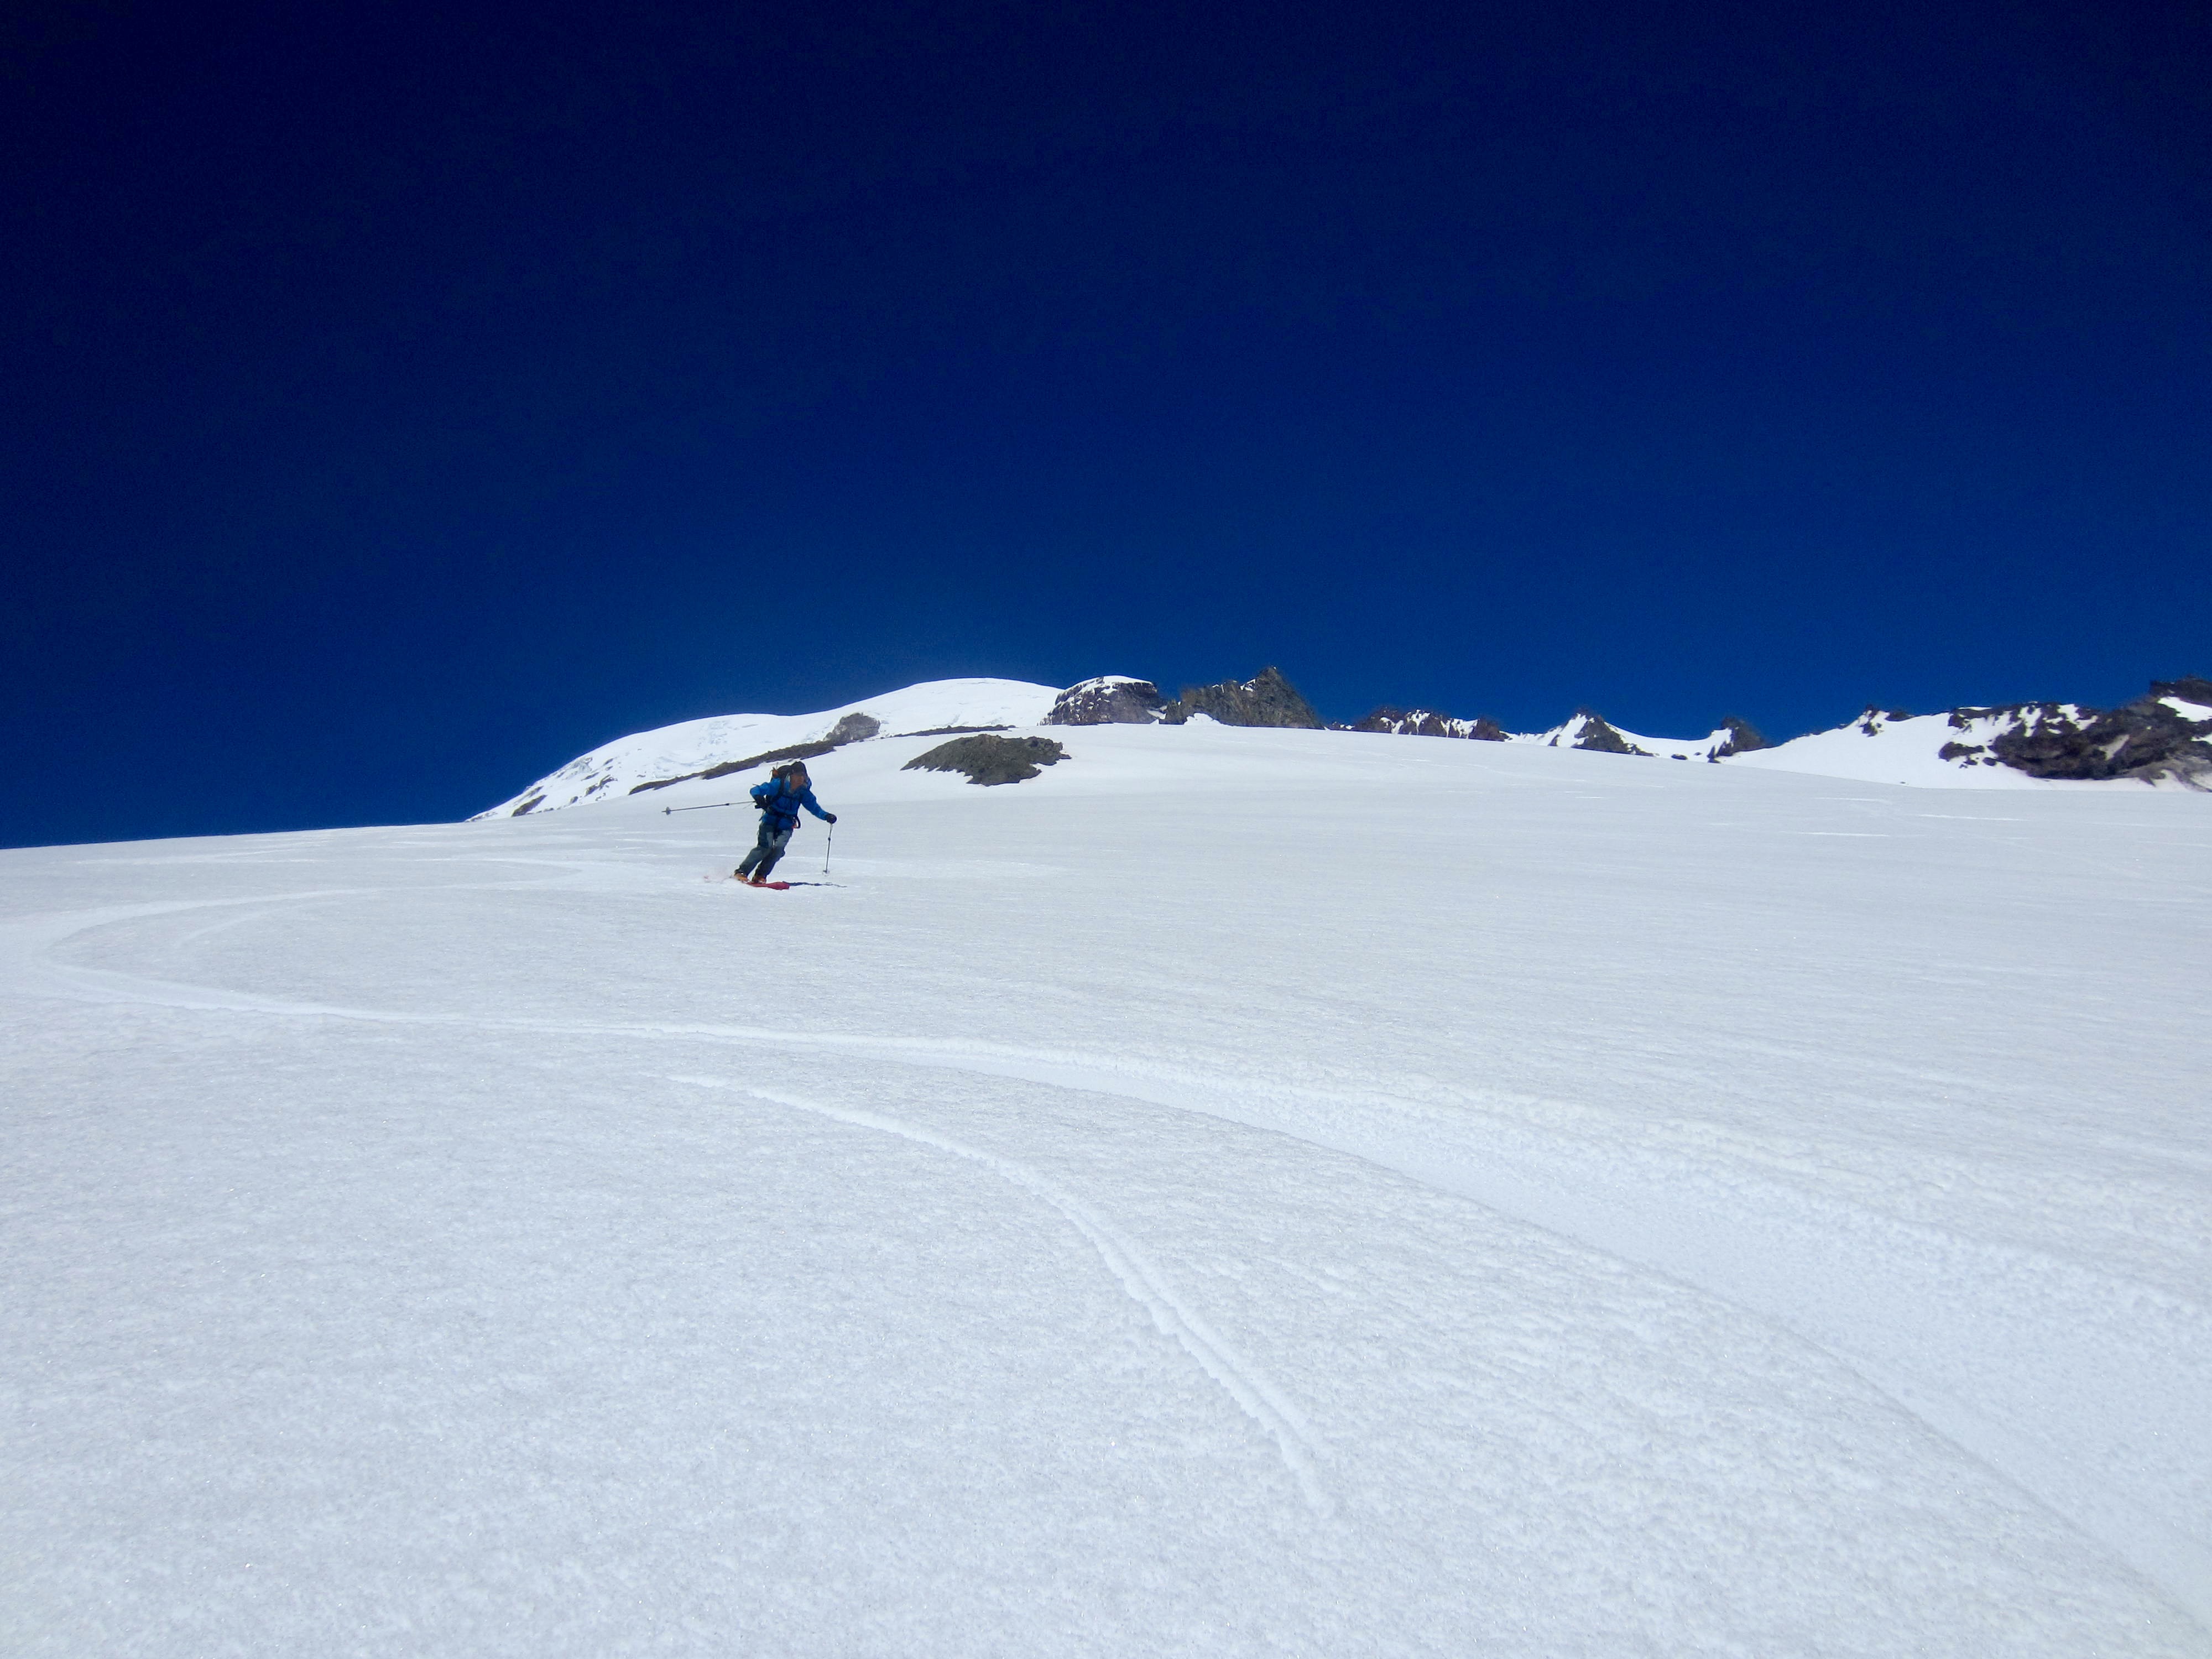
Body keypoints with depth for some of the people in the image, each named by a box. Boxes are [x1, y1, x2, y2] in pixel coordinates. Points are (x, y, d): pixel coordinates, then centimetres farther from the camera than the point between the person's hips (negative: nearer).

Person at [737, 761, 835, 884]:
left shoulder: (804, 792, -4)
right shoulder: (778, 785, -15)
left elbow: (814, 807, 4)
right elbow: (756, 790, -15)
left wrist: (827, 816, -14)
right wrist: (759, 798, -38)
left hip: (786, 826, 3)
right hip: (770, 821, -3)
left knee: (779, 848, -19)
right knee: (765, 847, -20)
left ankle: (760, 876, -10)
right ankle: (742, 872, -12)